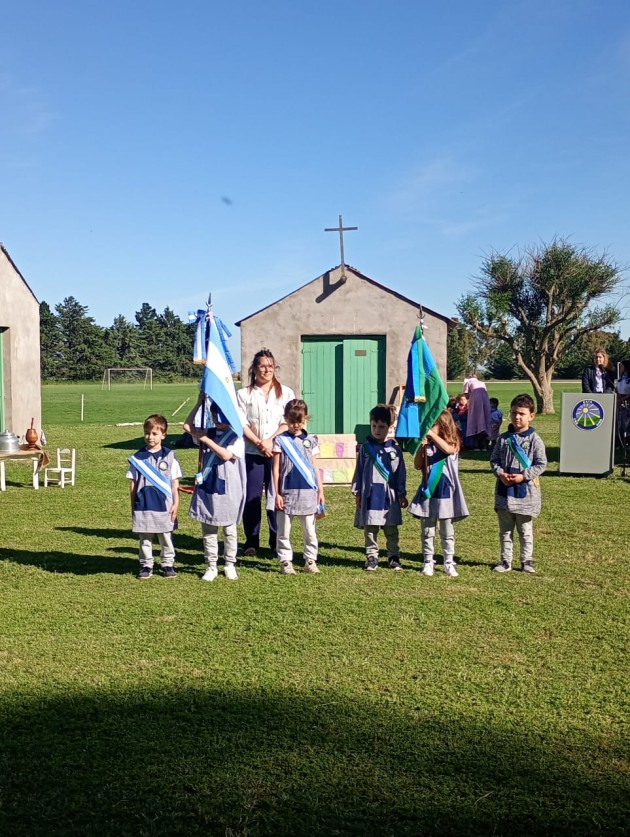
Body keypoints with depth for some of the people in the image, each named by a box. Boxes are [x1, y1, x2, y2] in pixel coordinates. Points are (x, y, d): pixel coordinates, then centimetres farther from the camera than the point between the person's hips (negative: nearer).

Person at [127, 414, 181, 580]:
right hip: (143, 506, 1)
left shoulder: (169, 456, 0)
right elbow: (133, 483, 6)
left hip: (164, 505, -1)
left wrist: (176, 504, -1)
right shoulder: (138, 458, 2)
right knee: (145, 539, 9)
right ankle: (146, 566, 20)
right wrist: (133, 506, 5)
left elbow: (175, 483, 3)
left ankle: (168, 564, 21)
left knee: (166, 538, 9)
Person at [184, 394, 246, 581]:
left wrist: (207, 441, -14)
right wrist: (199, 403, 3)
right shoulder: (208, 433, 8)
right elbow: (187, 426, 6)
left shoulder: (236, 437, -6)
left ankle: (230, 565, 20)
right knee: (208, 529, 8)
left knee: (229, 529, 8)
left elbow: (226, 455, -19)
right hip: (206, 487, 4)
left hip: (227, 490, -4)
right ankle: (211, 566, 16)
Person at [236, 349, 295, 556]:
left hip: (277, 451, 1)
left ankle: (277, 541, 12)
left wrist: (270, 440, -12)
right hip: (251, 453, 0)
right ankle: (251, 541, 11)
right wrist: (258, 443, -14)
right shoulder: (244, 394, 6)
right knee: (251, 497, 1)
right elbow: (241, 424, -1)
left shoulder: (285, 393, 9)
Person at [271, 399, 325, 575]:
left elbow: (315, 467, 13)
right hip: (287, 492, -2)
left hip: (308, 492, 2)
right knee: (284, 531, 4)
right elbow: (276, 469, 0)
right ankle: (285, 561, 14)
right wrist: (276, 493, -4)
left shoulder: (310, 441, 8)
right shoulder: (280, 440, 0)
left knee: (310, 531, 8)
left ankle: (310, 560, 17)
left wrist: (320, 490, 9)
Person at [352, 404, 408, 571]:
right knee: (370, 529, 6)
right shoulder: (365, 447, 2)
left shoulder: (394, 449, 1)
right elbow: (359, 471, 5)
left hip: (389, 495, 0)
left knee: (391, 531, 9)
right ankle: (371, 557, 14)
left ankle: (394, 557, 19)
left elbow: (401, 473, 5)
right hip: (370, 494, 0)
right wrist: (357, 492, 4)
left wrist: (402, 494, 5)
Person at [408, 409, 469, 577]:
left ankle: (449, 563, 14)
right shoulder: (426, 445, 5)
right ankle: (428, 562, 17)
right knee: (427, 531, 8)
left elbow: (448, 449, -27)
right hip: (428, 491, 3)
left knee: (447, 531, 7)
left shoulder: (452, 443, -3)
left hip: (445, 491, -3)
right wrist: (421, 447, -12)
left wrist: (432, 434, -25)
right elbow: (417, 466, -1)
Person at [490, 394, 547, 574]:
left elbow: (541, 464, -7)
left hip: (525, 491, -3)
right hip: (504, 491, 3)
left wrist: (523, 476, -17)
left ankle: (526, 561, 21)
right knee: (505, 530, 12)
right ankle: (505, 560, 21)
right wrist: (500, 474, -12)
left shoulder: (534, 439, -7)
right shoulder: (503, 438, 3)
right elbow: (494, 459, 6)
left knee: (525, 530, 10)